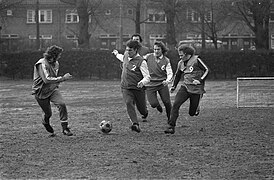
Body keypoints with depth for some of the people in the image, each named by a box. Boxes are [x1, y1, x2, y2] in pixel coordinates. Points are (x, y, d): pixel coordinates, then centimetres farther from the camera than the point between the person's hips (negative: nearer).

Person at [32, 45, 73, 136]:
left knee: (62, 104, -21)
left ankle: (65, 128, -15)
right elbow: (47, 80, -33)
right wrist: (62, 78, -31)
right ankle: (45, 122, 42)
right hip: (41, 92, -5)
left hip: (52, 89, 5)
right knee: (48, 113, 4)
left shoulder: (55, 64, 4)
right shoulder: (42, 64, -22)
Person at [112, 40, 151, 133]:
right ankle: (135, 124, -32)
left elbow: (147, 77, -15)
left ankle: (145, 113, 49)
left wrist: (142, 82, -36)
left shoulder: (141, 62, -14)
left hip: (138, 89, -4)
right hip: (126, 88, 4)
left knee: (141, 108, 10)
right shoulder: (126, 56, 4)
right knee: (129, 103, -23)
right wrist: (117, 54, 48)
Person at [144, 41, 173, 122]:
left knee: (167, 102, -6)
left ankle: (170, 119, 18)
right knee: (153, 104, -12)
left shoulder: (166, 60, -1)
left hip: (162, 84, 0)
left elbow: (170, 73, -9)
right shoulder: (148, 57, -2)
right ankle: (158, 106, 27)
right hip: (150, 84, 0)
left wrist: (167, 81, -29)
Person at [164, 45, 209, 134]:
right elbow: (177, 75, 27)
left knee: (192, 113, 2)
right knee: (175, 104, -19)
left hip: (196, 89, -4)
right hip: (185, 87, 4)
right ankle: (171, 127, -17)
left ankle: (196, 109, 39)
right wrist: (174, 86, 24)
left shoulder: (196, 60, -8)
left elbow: (206, 70, -6)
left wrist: (200, 80, -17)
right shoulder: (181, 63, 9)